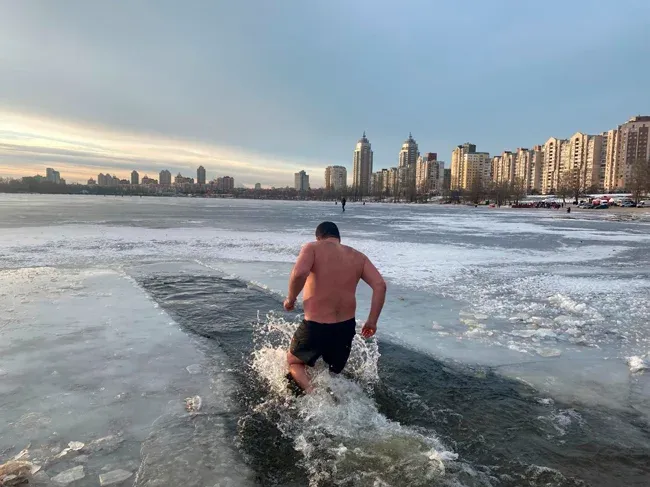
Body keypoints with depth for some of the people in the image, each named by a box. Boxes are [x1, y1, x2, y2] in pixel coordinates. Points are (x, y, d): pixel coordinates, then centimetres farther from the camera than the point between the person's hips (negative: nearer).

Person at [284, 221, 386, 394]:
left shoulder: (312, 248, -3)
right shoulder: (358, 256, 8)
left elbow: (299, 273, -24)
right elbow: (380, 285, -3)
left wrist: (291, 298, -6)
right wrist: (372, 321, 4)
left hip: (316, 327, -4)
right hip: (346, 327, 4)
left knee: (293, 362, 23)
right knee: (333, 373, 29)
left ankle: (312, 392, -1)